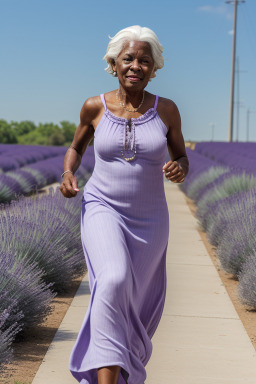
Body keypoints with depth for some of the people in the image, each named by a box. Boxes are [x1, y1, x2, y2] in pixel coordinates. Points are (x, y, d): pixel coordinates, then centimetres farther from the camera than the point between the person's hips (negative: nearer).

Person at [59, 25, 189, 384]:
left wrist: (179, 170, -18)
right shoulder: (95, 106, -4)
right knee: (114, 282, -30)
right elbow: (76, 147, 12)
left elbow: (182, 159, 6)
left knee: (137, 305, 12)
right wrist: (68, 174, -9)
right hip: (103, 210, -2)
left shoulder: (166, 109, -3)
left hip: (148, 219, 2)